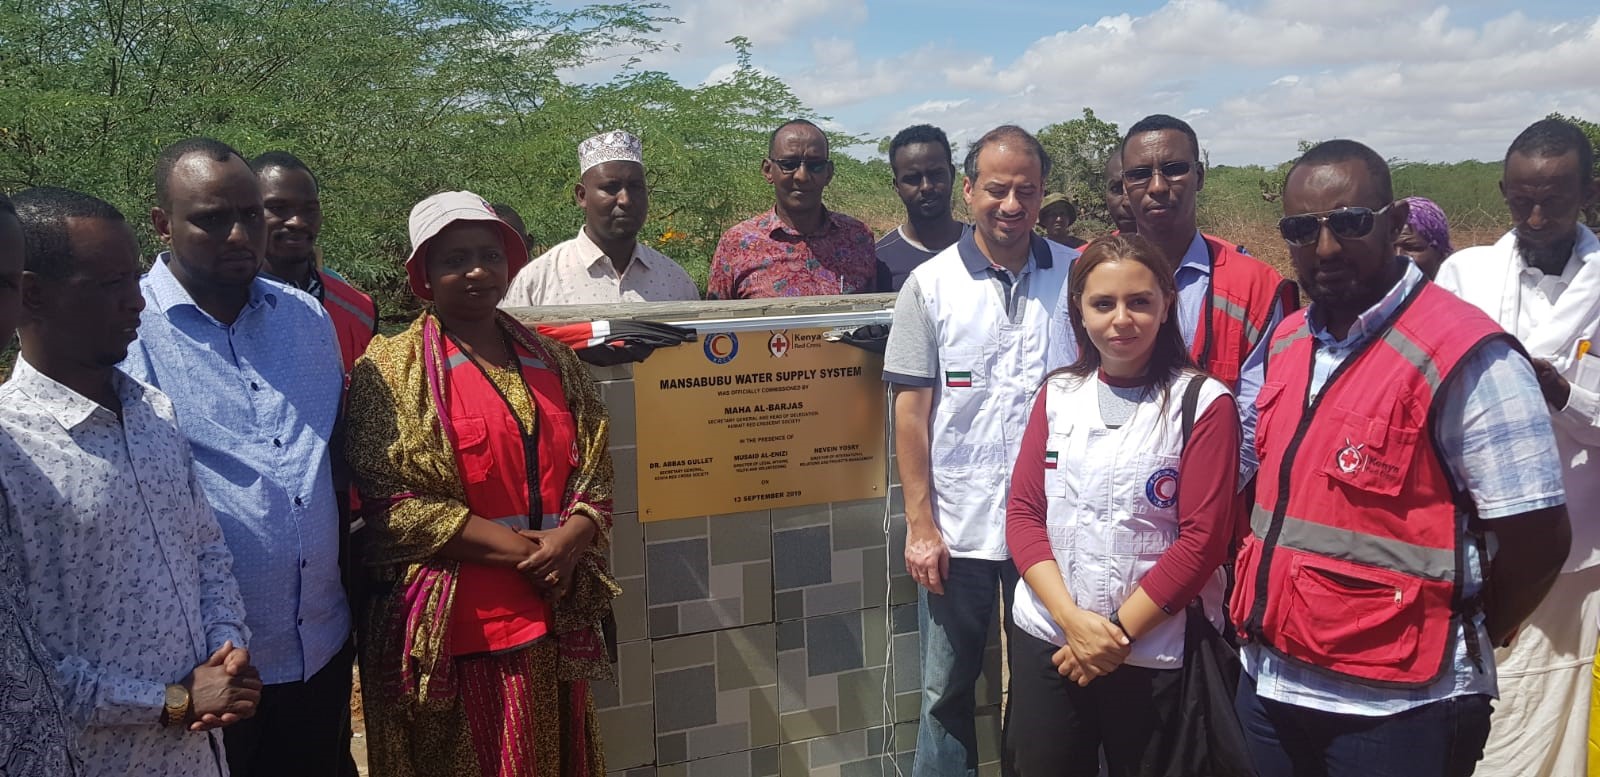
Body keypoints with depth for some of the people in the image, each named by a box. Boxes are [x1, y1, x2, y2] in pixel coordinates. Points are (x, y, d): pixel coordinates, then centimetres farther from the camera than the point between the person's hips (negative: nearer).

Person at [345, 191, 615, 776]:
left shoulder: (554, 363, 10)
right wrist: (519, 549, -15)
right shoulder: (390, 371, -4)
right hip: (450, 625, -4)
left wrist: (568, 540, -12)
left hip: (553, 617, 5)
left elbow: (595, 475, 9)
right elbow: (392, 503, -13)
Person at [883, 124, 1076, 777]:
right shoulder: (931, 284, -2)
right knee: (946, 693, 11)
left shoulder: (1076, 275, 1)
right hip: (956, 528, -1)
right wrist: (920, 523, -6)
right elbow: (911, 410, -2)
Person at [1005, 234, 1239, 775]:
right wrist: (1073, 620, -11)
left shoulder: (1203, 404, -9)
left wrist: (1119, 631, -12)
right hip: (1046, 641, 3)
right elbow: (1022, 514, 1)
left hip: (1157, 654, -3)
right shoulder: (1058, 394, 4)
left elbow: (1203, 539, -12)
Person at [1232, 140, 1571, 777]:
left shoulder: (1468, 359, -15)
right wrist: (1261, 602, 5)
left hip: (1393, 710, -6)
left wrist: (1453, 653, -1)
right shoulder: (1285, 343, 5)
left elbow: (1537, 539, -12)